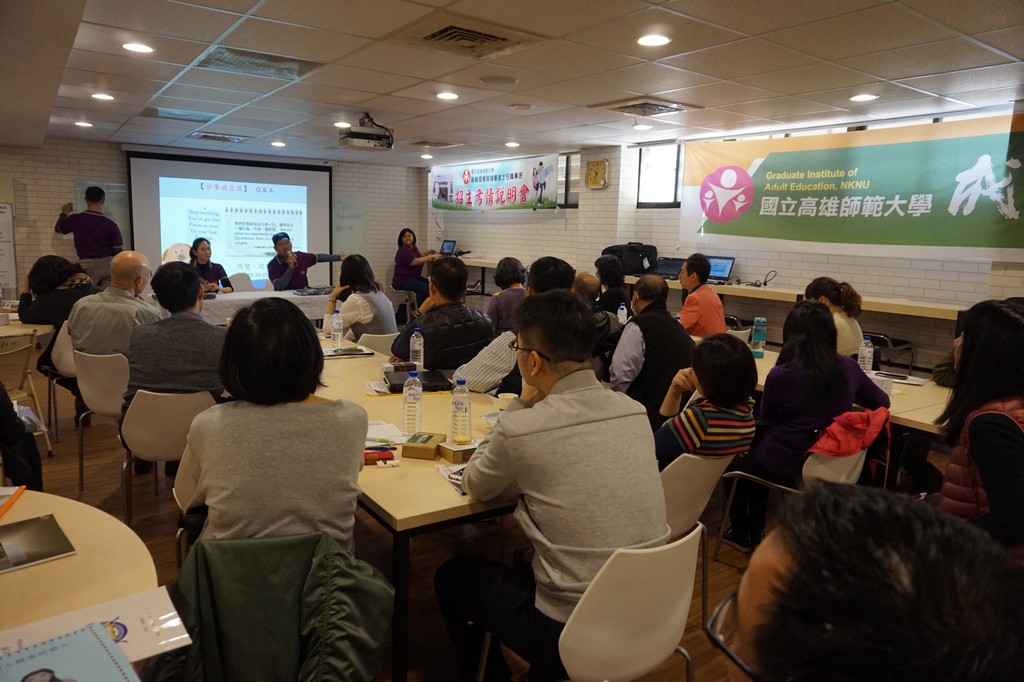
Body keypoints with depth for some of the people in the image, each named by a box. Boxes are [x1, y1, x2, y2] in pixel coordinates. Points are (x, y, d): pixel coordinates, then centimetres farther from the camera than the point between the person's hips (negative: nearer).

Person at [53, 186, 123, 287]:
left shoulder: (75, 219, -1)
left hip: (87, 266, 0)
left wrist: (64, 213, 40)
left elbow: (58, 228, 22)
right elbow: (118, 251, -2)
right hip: (108, 265, 0)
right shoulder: (110, 224, -5)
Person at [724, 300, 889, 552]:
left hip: (783, 468, -5)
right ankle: (756, 532, 41)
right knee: (758, 442, 31)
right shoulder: (848, 368, -9)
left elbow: (766, 418, -4)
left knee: (734, 458, 26)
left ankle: (742, 533, 40)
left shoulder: (781, 375, -22)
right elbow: (882, 402, 9)